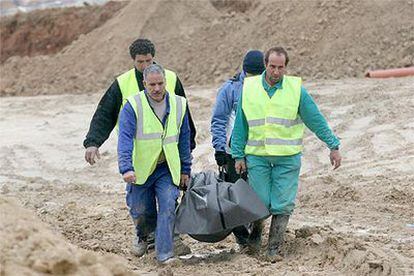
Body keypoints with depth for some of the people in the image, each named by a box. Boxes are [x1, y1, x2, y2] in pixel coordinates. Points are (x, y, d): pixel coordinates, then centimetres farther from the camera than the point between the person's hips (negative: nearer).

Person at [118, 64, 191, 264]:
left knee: (168, 207, -13)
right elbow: (125, 138, -19)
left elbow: (184, 139, 10)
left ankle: (164, 253, -10)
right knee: (140, 212, 7)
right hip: (140, 170, -2)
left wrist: (185, 169, 11)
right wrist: (126, 168, -31)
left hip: (167, 169, 2)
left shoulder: (178, 105, 2)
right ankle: (143, 236, 40)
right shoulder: (133, 106, -11)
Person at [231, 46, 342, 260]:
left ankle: (274, 249, 9)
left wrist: (333, 146, 2)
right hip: (257, 155, 1)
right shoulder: (249, 88, 3)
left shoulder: (296, 89, -1)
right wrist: (238, 155, 8)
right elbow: (240, 125, 10)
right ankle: (255, 237, 29)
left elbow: (316, 120, 3)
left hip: (287, 157, -1)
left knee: (282, 205, -2)